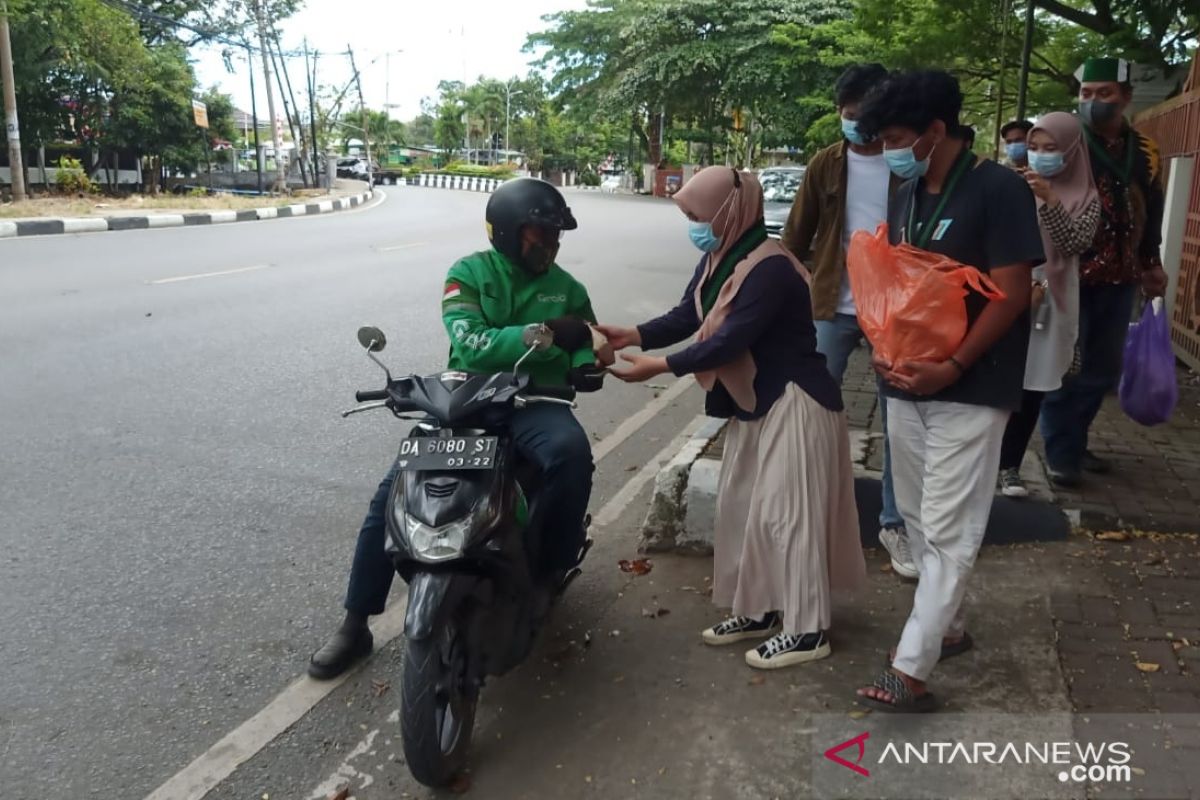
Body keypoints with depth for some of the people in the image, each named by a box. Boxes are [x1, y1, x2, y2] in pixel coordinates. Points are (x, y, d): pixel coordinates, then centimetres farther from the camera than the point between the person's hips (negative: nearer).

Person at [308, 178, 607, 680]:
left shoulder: (567, 288, 12)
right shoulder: (467, 275, 1)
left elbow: (586, 342, 18)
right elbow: (471, 346, -14)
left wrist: (585, 365, -8)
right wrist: (545, 335, -22)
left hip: (533, 402, 1)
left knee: (572, 452, -36)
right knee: (393, 494, -12)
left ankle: (556, 563, -12)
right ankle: (355, 624, 4)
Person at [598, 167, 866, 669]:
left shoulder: (770, 268, -24)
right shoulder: (719, 259, 6)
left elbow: (731, 340, -28)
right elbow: (686, 316, 1)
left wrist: (661, 366, -27)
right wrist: (633, 336, -14)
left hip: (794, 401, -10)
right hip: (754, 401, 10)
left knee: (784, 511, -7)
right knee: (741, 505, 14)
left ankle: (807, 629, 5)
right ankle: (759, 610, 26)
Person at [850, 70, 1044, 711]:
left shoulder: (999, 190, -10)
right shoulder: (904, 198, 11)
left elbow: (1011, 294, -14)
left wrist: (951, 368, -22)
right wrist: (882, 349, -4)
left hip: (969, 391, -7)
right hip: (906, 386, 7)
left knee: (948, 532, -3)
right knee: (920, 521, 15)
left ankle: (909, 671, 0)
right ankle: (947, 627, 33)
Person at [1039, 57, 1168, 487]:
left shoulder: (1144, 151, 9)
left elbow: (1151, 211, 18)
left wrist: (1151, 263, 20)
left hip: (1118, 280, 6)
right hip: (1069, 276, -6)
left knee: (1102, 369, 13)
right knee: (1065, 367, 1)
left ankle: (1074, 442, 29)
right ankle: (1061, 453, 13)